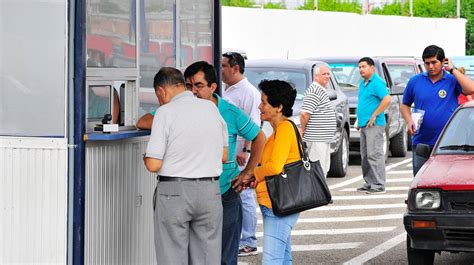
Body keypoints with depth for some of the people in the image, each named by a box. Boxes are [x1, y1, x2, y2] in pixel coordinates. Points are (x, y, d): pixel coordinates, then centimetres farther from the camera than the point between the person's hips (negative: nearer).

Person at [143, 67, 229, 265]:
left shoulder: (166, 112, -10)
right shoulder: (211, 108, 6)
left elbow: (153, 165, -12)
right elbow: (224, 156, 14)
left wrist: (146, 158, 9)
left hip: (173, 191, -4)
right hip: (211, 189, 4)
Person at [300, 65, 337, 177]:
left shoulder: (322, 91, 18)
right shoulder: (314, 91, -16)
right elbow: (304, 114, -23)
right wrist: (303, 131, -11)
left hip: (324, 138, 11)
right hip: (317, 138, -11)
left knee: (324, 168, 15)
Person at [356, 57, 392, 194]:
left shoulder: (377, 83, -12)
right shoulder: (362, 83, 17)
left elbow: (387, 99, -22)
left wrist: (374, 115, -20)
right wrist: (359, 120, 18)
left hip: (374, 125, -10)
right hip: (364, 125, 10)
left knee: (374, 154, -10)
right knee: (365, 156, 11)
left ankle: (379, 185, -9)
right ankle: (369, 183, 17)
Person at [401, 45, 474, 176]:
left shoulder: (453, 80, 1)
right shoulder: (415, 81, 8)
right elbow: (405, 105, 17)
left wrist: (452, 69, -11)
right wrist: (409, 121, -3)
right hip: (421, 143, 2)